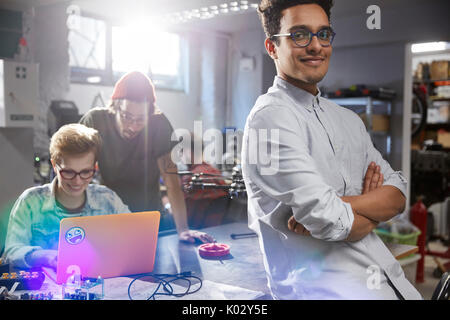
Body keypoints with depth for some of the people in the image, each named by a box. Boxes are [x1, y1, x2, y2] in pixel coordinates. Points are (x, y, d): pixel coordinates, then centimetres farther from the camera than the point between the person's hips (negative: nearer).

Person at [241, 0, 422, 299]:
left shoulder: (349, 119, 15)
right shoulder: (271, 117, -11)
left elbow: (397, 194, 7)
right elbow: (330, 221, -17)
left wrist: (343, 205, -12)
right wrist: (374, 210, 3)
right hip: (319, 282, -8)